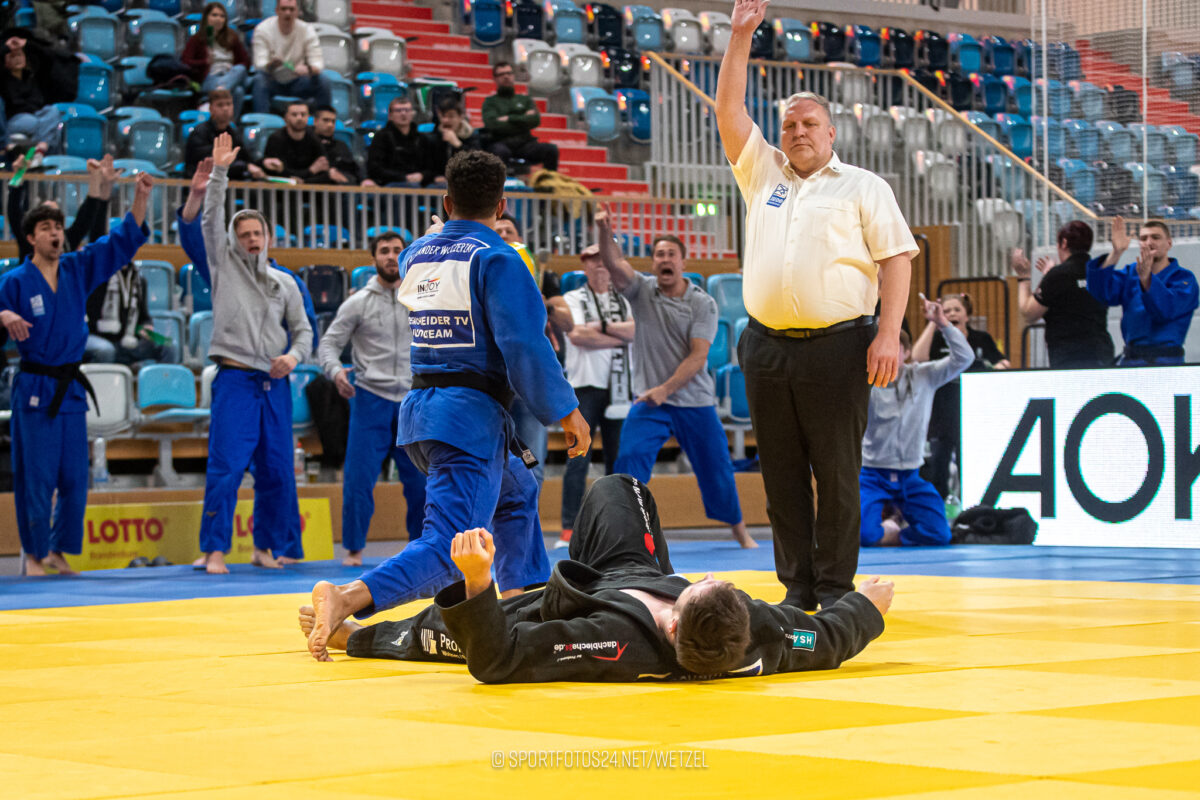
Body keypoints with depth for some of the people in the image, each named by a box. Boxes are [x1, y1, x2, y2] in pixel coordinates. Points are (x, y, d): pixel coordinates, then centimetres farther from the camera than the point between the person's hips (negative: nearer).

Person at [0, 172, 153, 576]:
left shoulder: (78, 270, 7)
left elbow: (125, 239, 8)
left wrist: (141, 196, -2)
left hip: (71, 388, 5)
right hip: (34, 388, -5)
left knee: (74, 478, 5)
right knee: (37, 477, -4)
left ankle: (58, 550, 18)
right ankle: (33, 553, 8)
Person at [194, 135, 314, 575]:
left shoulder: (285, 284, 13)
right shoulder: (224, 266, 6)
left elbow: (303, 329, 17)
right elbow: (211, 221, -4)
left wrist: (293, 356, -3)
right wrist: (219, 172, -12)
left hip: (274, 385, 4)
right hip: (235, 381, -4)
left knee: (277, 470, 6)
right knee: (224, 468, -11)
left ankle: (268, 546, 17)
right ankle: (215, 551, -10)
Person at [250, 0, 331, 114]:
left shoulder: (306, 30, -7)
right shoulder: (262, 29, -12)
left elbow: (318, 62, -13)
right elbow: (260, 65, -20)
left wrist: (308, 69, -39)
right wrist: (271, 65, -46)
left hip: (296, 82, 2)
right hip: (273, 82, -2)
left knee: (323, 82, -25)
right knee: (259, 79, -35)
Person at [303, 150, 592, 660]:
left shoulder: (416, 253, 11)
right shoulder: (495, 259, -10)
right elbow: (525, 347, -17)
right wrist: (566, 412, -9)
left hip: (418, 408, 8)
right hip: (472, 415, -8)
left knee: (517, 494, 31)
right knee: (447, 550, -14)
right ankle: (346, 599, -33)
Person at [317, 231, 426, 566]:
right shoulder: (358, 303, 0)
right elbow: (329, 343, -1)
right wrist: (336, 371, -21)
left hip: (411, 400, 3)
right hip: (370, 397, -2)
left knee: (420, 476, 6)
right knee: (359, 476, -6)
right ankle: (354, 548, 5)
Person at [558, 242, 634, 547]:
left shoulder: (624, 300, 15)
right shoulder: (573, 299, 5)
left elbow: (635, 329, -5)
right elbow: (577, 336, -11)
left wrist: (600, 325, -13)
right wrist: (619, 337, -7)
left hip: (619, 388, 4)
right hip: (585, 385, -4)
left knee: (618, 458, 6)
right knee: (578, 459, -10)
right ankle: (569, 529, -10)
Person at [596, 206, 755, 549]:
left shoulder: (703, 304, -5)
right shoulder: (642, 291, 0)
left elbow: (698, 356, -13)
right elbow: (613, 264, -17)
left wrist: (666, 389, -24)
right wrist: (604, 232, -37)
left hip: (695, 402, 0)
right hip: (649, 403, 0)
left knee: (717, 469, 10)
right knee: (629, 460, -18)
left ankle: (739, 531, 29)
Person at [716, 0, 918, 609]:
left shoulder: (864, 187, 8)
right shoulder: (762, 175, 19)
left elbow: (896, 256, 1)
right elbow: (729, 113, 12)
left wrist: (889, 333, -11)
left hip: (837, 347, -4)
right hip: (768, 347, 4)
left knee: (836, 475, -3)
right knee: (781, 477, 5)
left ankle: (836, 592, 1)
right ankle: (797, 589, 10)